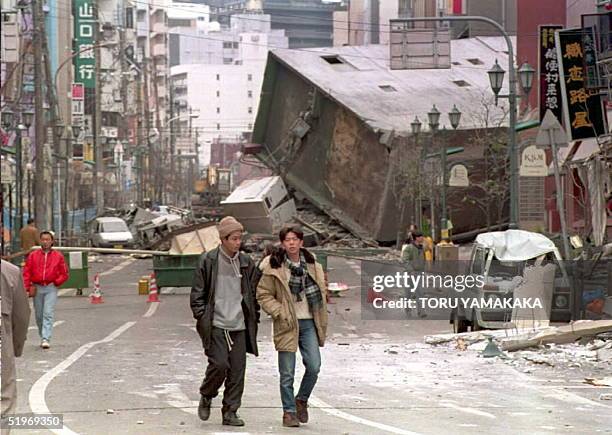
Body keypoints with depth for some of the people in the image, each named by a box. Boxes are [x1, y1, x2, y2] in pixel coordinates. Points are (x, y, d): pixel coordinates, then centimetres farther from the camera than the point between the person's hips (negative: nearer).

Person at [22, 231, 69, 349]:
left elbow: (64, 274, 7)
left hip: (51, 288, -2)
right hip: (37, 288, 2)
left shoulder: (58, 256, 4)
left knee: (48, 314, -13)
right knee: (39, 315, 8)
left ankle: (46, 339, -18)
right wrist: (29, 287, -5)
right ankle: (43, 337, 23)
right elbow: (26, 273, 5)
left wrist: (55, 283, -5)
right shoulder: (33, 255, 6)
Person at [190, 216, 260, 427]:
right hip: (215, 325, -4)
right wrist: (202, 318, -7)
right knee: (220, 364, -14)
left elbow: (254, 294, 16)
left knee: (237, 370, 0)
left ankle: (230, 412, 10)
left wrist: (254, 319, 10)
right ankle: (206, 397, 13)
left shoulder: (247, 263, 9)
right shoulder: (208, 261, -2)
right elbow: (197, 294, 1)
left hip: (239, 325, 4)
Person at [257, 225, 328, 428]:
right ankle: (289, 411, 13)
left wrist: (322, 322, 10)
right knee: (287, 373, 0)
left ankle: (301, 400, 19)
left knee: (314, 367, -7)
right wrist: (279, 313, -13)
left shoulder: (312, 265, 7)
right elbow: (263, 295, -2)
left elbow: (322, 291, 19)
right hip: (287, 324, -3)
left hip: (309, 322, 3)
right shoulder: (274, 267, -5)